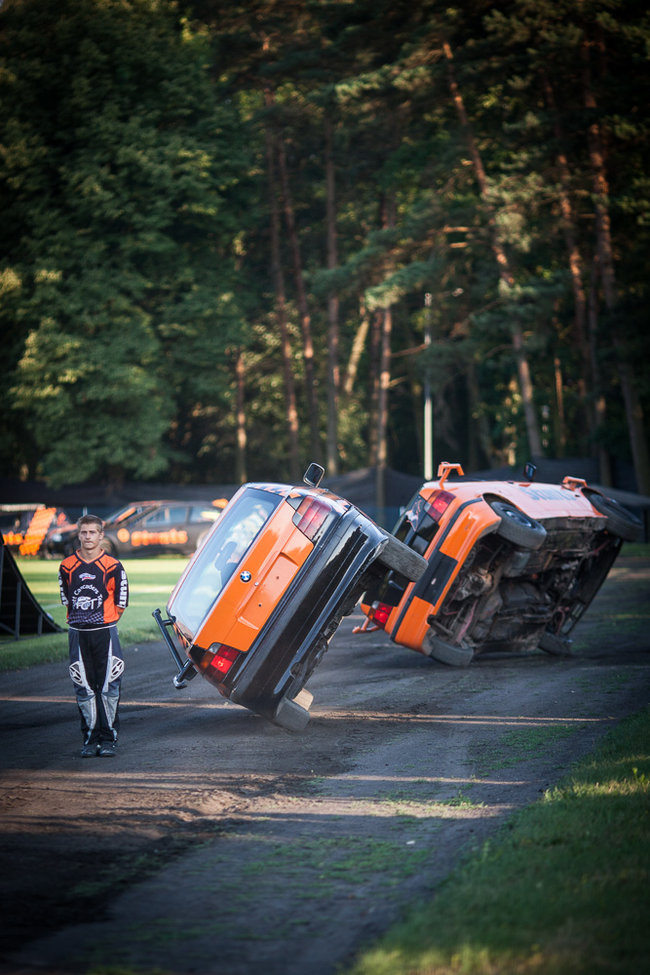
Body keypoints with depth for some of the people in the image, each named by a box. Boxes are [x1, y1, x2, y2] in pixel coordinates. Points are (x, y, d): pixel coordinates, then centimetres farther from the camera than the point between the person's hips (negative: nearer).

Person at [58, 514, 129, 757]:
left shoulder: (112, 566, -2)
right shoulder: (67, 566, 4)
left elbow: (120, 603, 5)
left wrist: (105, 622, 5)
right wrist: (79, 619, 9)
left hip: (105, 631, -2)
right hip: (78, 633, 2)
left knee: (109, 686, -3)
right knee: (84, 688, 4)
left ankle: (108, 739, 4)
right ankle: (90, 738, 11)